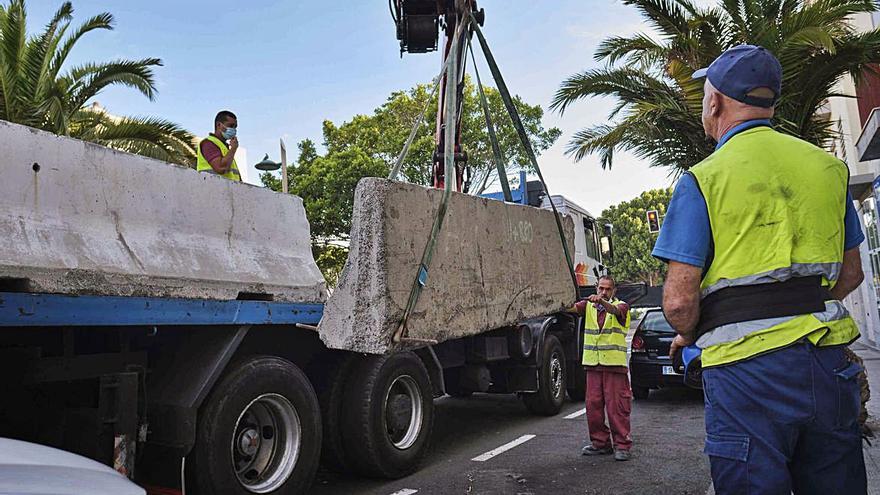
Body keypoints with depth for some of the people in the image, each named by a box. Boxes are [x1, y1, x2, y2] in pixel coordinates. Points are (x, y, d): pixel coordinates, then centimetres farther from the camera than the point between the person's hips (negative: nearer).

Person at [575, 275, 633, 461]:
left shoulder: (621, 306, 1)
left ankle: (622, 445, 6)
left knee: (616, 406, -3)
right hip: (592, 364, 4)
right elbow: (573, 308, -6)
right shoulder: (588, 306, 12)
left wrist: (601, 301, -43)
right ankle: (600, 442, 18)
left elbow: (614, 310, -22)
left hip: (615, 363, -4)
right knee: (593, 405, 6)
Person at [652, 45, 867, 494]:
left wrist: (687, 334, 8)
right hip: (829, 364, 6)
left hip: (748, 369, -6)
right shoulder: (828, 166, 10)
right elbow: (850, 274, 18)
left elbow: (678, 302, -13)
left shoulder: (703, 179, -8)